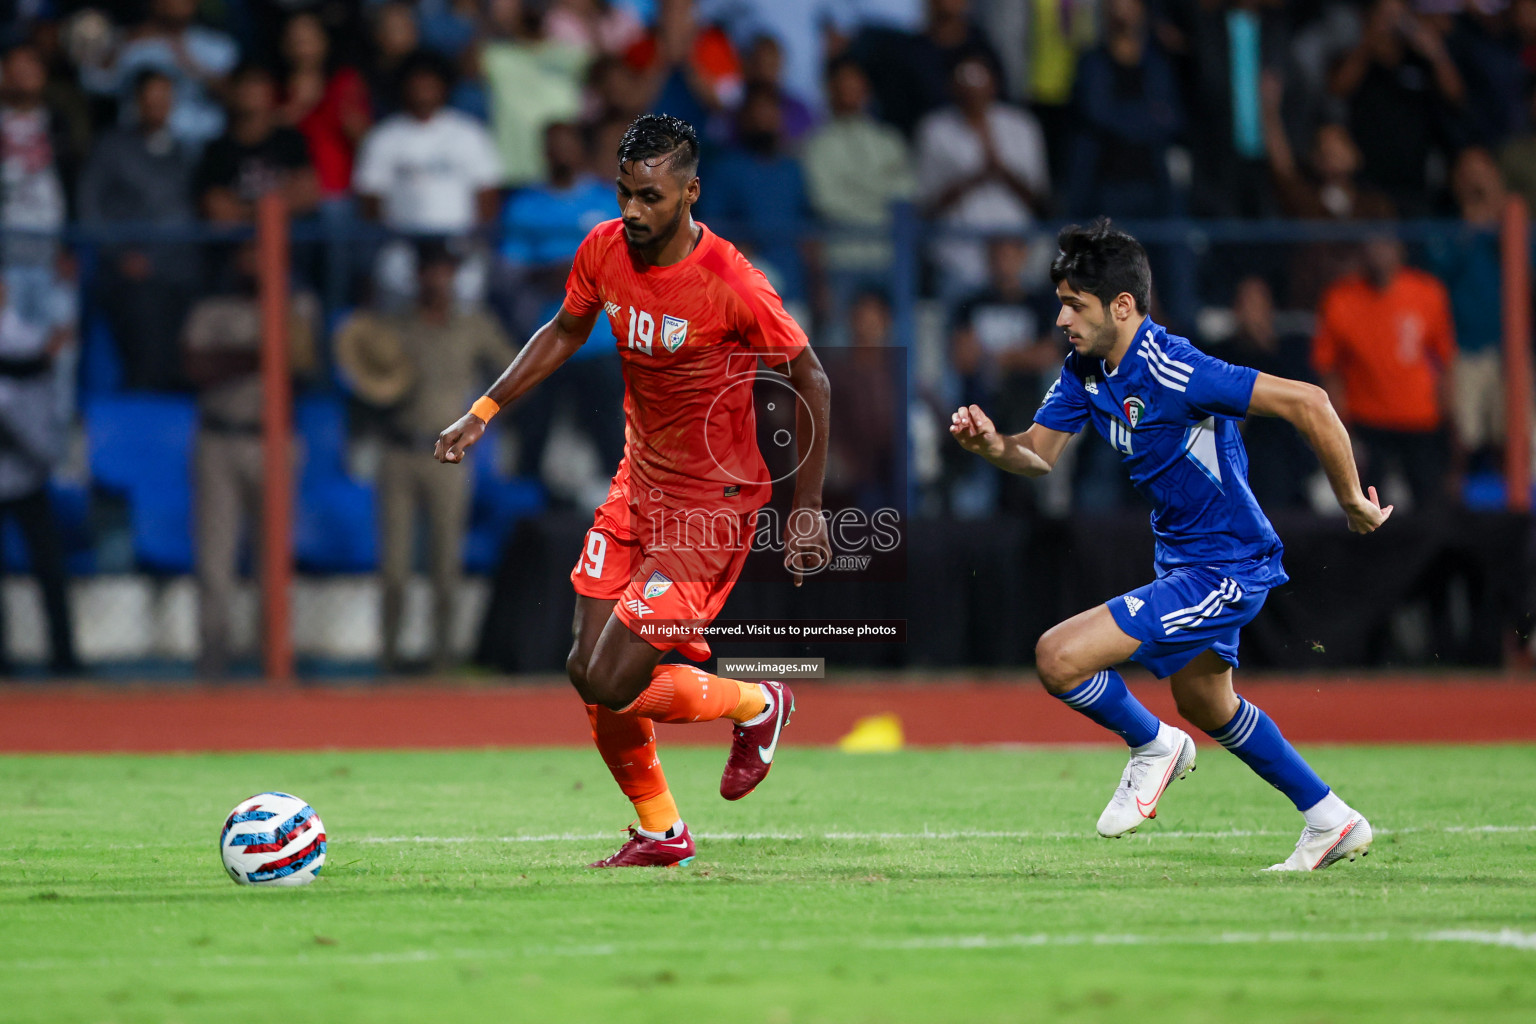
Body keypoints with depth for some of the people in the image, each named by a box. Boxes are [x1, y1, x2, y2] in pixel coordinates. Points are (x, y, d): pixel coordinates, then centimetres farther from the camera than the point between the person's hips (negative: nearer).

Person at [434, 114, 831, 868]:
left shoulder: (732, 285, -23)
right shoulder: (604, 251, -5)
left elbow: (809, 381, -13)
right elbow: (565, 333, 15)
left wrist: (807, 509, -13)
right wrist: (484, 411, 7)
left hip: (714, 500, -7)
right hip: (638, 484, 7)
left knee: (612, 684, -14)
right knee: (587, 671, 2)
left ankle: (756, 706, 14)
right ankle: (660, 831, 23)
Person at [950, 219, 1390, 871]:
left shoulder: (1173, 372, -28)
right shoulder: (1085, 370, -1)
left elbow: (1307, 402, -28)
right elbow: (1040, 452, 1)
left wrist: (1351, 500, -19)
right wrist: (993, 445, -23)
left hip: (1226, 568, -10)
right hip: (1184, 563, 10)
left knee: (1058, 658, -18)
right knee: (1205, 706, 29)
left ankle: (1153, 746, 9)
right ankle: (1331, 821, 43)